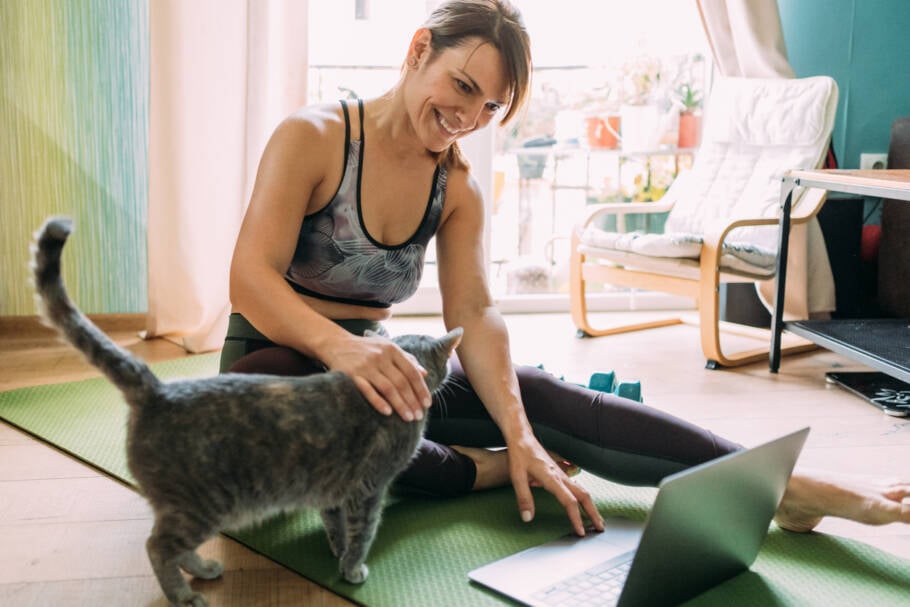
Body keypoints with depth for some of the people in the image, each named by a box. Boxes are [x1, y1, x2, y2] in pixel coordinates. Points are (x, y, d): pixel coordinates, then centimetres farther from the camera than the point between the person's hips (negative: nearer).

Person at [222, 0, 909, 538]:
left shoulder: (458, 188, 1)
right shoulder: (313, 137, -14)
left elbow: (473, 313, -11)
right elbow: (252, 279, -24)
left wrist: (519, 432, -28)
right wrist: (337, 345, -46)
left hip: (378, 363, 3)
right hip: (280, 356, -3)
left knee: (541, 396, -20)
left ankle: (797, 488, -26)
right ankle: (474, 470, -25)